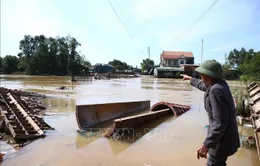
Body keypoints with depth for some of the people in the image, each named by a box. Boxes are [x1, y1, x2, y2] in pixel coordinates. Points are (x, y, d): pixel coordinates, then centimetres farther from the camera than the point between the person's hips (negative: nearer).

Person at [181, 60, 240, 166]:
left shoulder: (216, 90, -29)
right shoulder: (220, 84, 0)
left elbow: (220, 123, -31)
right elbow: (204, 86, 23)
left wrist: (206, 144, -30)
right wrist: (191, 79, 37)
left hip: (223, 140, -9)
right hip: (225, 136, 9)